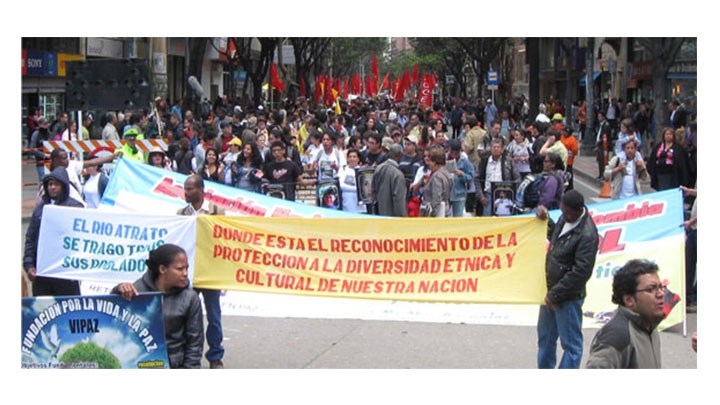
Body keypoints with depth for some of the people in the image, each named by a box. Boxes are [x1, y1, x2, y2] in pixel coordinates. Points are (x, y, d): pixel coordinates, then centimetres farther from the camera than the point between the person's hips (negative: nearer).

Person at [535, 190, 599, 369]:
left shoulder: (587, 235, -24)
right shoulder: (565, 219, 2)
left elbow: (581, 272, -24)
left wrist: (555, 294, -19)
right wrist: (546, 220, 4)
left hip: (568, 297, -10)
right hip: (551, 292, 10)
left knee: (571, 343, 1)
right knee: (545, 337, 22)